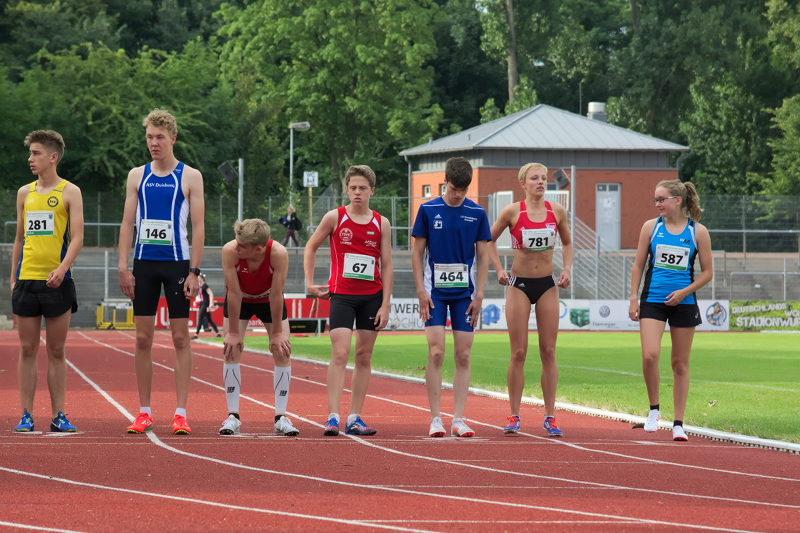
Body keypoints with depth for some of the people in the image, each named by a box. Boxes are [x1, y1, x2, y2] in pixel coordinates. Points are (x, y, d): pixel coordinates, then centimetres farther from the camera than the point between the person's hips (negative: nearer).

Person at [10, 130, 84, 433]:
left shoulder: (69, 192, 0)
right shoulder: (25, 193, 12)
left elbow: (77, 237, -7)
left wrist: (62, 268, -21)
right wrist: (13, 279, 13)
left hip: (57, 281, -3)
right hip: (26, 279, 3)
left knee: (56, 351, 2)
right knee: (27, 350, 2)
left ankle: (58, 415, 4)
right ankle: (26, 415, 4)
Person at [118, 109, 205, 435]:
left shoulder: (190, 177, 1)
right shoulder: (137, 176, 9)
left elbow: (198, 227, -2)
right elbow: (127, 223, 8)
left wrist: (194, 271, -10)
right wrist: (123, 267, -1)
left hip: (177, 264, -3)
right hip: (144, 264, 3)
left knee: (180, 337, -2)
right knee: (143, 338, 2)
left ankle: (180, 414, -1)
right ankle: (144, 413, 7)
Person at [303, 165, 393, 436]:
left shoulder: (381, 224, 4)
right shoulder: (335, 218, -1)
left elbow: (387, 266, 4)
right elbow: (311, 247, 12)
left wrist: (385, 305, -1)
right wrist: (310, 284, 5)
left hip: (372, 296, 2)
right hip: (342, 295, -2)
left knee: (364, 356, 4)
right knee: (340, 354, -13)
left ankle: (354, 418, 9)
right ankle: (332, 417, -17)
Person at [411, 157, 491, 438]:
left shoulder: (477, 213, 3)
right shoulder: (428, 210, -1)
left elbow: (482, 256, 6)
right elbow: (417, 252, 2)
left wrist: (479, 294, 0)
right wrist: (421, 291, -5)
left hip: (464, 293, 2)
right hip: (435, 292, -2)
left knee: (463, 356, 1)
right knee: (436, 354, -8)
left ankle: (459, 419, 4)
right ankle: (436, 418, -4)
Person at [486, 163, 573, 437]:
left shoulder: (556, 211, 0)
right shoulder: (512, 211, -7)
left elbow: (567, 242, 15)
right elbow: (489, 240, 5)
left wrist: (567, 269, 1)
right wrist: (499, 269, -4)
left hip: (547, 285, 2)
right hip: (519, 284, -2)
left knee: (548, 352, 2)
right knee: (518, 353, -2)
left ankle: (550, 416, 5)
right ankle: (514, 416, 4)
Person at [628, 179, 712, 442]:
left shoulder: (698, 232, 0)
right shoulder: (651, 227, 4)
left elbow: (707, 272, 4)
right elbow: (638, 264, 9)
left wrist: (684, 292, -10)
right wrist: (633, 299, 2)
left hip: (683, 302, 0)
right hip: (653, 300, 0)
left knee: (680, 363, 4)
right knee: (650, 355, -17)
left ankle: (678, 423, 12)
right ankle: (654, 408, 5)